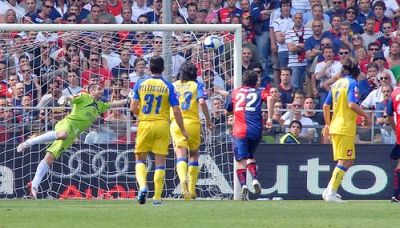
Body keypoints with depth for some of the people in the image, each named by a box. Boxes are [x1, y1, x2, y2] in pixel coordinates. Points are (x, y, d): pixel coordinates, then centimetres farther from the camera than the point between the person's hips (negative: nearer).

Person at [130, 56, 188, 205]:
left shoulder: (140, 84, 0)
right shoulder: (168, 86, -2)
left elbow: (133, 108, -3)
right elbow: (176, 110, -4)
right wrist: (183, 130, 5)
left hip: (144, 124, 0)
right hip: (162, 125, 0)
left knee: (140, 159, 11)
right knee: (160, 161, 5)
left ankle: (142, 186, -16)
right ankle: (157, 197, 3)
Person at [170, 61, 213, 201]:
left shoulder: (173, 85, 12)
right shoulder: (197, 85, 4)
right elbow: (202, 101, -12)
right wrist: (208, 120, -2)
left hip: (176, 123, 1)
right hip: (193, 123, -1)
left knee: (181, 155, -10)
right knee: (194, 155, 17)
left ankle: (183, 180, -38)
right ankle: (192, 189, 17)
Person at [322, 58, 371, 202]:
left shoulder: (336, 84, 15)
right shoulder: (352, 83, -6)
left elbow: (326, 106, 17)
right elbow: (352, 104, -19)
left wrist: (327, 125, 27)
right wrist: (366, 116, -8)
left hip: (335, 126, 8)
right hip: (346, 128, -8)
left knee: (348, 161, 14)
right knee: (345, 161, -5)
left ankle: (329, 191, 8)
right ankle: (331, 193, -9)